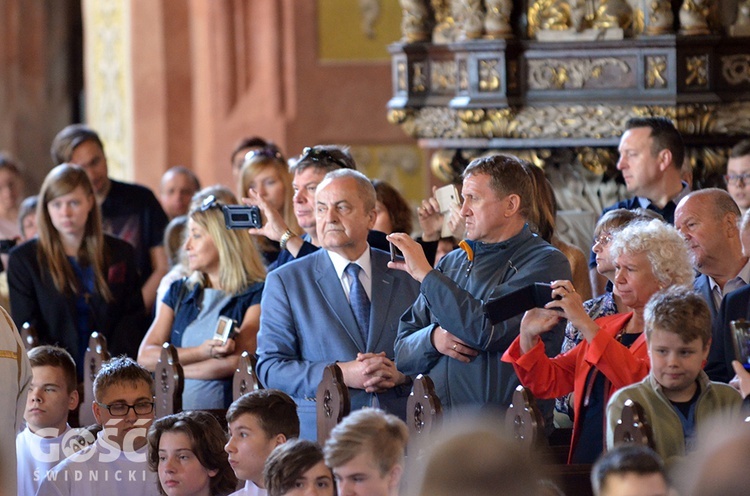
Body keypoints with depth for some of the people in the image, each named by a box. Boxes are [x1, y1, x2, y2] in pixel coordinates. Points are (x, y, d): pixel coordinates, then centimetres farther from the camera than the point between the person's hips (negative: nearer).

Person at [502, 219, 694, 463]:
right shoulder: (606, 326, 20)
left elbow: (641, 380, -20)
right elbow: (547, 383, 17)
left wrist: (586, 325, -20)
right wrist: (529, 335, 0)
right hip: (583, 460, 6)